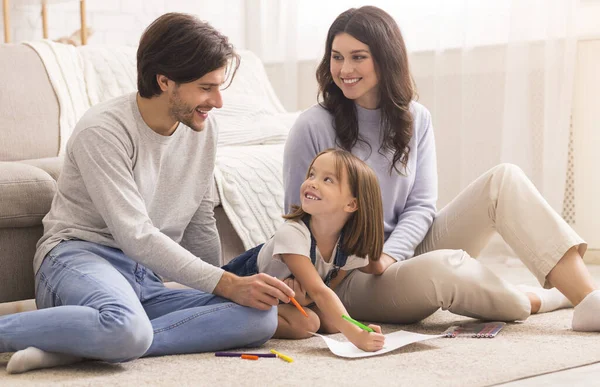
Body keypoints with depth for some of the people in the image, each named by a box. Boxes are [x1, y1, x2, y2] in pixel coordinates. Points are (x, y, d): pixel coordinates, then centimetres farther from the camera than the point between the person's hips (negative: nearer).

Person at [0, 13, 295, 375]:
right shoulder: (103, 130, -14)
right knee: (127, 330, -43)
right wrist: (228, 285, -23)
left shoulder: (203, 128, 7)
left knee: (262, 316, -22)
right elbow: (136, 236, -20)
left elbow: (200, 222, 18)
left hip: (148, 278, 8)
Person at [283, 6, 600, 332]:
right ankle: (536, 301, -9)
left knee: (503, 179, -14)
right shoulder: (311, 127, -8)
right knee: (442, 267, -39)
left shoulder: (415, 119, 6)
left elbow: (421, 205, 2)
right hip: (349, 280, -5)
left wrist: (389, 255, -17)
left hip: (405, 254, 5)